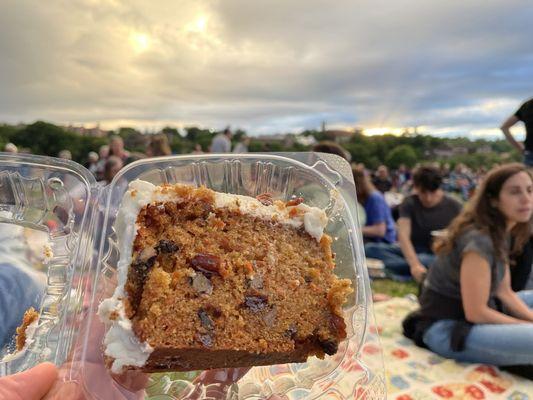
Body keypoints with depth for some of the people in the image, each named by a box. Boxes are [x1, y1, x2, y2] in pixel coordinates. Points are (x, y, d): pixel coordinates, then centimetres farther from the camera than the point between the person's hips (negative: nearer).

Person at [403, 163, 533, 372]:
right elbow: (476, 313, -23)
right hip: (446, 327, -10)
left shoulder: (502, 234, 4)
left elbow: (505, 293, 9)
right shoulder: (478, 240, -24)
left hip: (479, 313, 10)